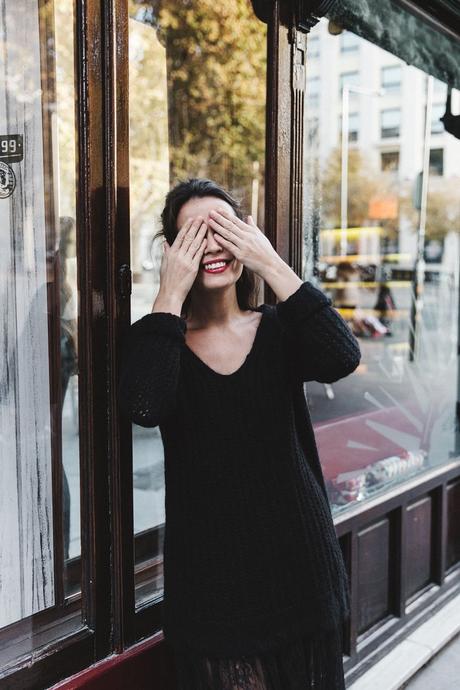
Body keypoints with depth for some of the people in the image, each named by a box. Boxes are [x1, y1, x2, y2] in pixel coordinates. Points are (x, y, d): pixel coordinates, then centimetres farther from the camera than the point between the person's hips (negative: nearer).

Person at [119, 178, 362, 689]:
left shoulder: (277, 331, -1)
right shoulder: (157, 340, -4)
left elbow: (341, 359, -22)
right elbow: (144, 408, -26)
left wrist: (272, 265, -20)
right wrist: (170, 293, -21)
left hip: (296, 557, 2)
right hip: (206, 567, -1)